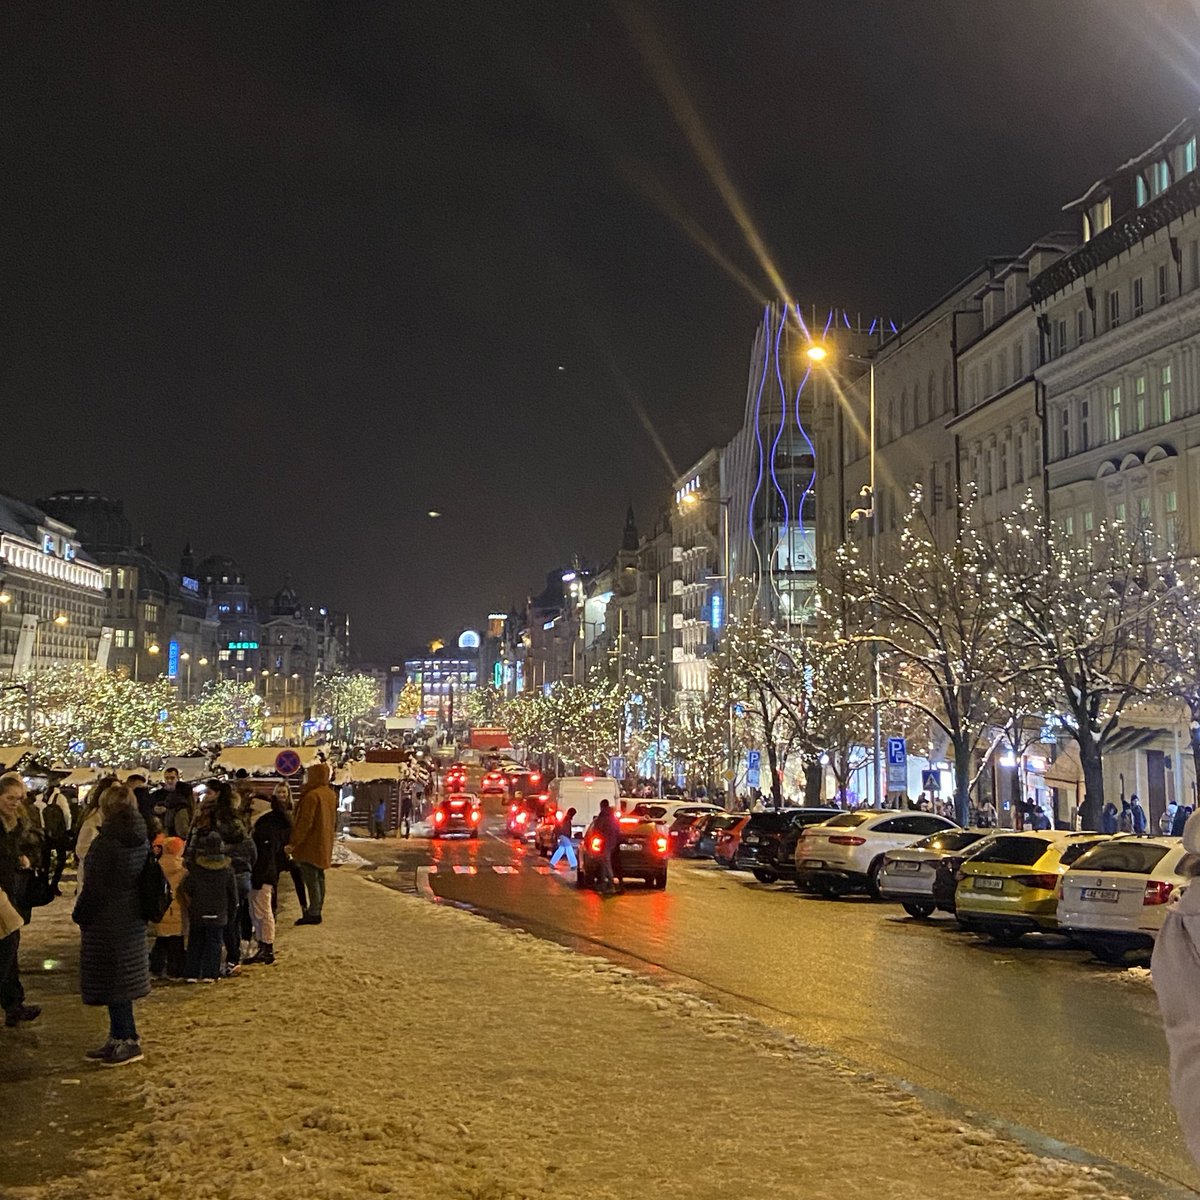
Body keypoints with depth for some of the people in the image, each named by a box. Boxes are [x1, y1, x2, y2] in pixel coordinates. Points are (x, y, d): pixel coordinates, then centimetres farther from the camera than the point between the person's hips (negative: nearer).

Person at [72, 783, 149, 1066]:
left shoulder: (106, 842, -20)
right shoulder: (141, 840, 4)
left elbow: (95, 887, -18)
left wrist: (81, 916, -5)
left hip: (107, 921, -8)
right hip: (132, 920, 8)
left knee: (110, 980, 0)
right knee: (123, 977, 16)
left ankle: (128, 1041, 3)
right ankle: (118, 1039, 23)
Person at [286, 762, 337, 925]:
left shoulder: (312, 796, -20)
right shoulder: (331, 795, 8)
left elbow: (304, 823, -21)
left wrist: (293, 843, -18)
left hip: (310, 845, -9)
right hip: (324, 844, 9)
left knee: (311, 879, -5)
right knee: (319, 878, 14)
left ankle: (313, 913, -4)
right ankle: (316, 910, 19)